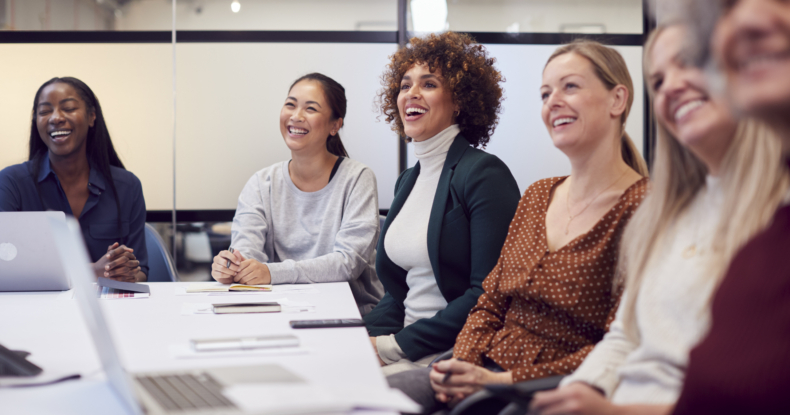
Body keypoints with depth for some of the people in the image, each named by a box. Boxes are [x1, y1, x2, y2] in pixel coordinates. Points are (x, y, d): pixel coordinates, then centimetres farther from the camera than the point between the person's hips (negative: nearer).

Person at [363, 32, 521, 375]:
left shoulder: (484, 175, -10)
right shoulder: (408, 180, 16)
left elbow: (488, 295, -18)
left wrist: (395, 345, -18)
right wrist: (363, 335, -1)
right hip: (407, 348, 7)